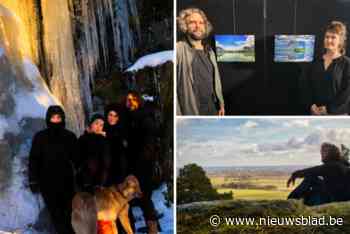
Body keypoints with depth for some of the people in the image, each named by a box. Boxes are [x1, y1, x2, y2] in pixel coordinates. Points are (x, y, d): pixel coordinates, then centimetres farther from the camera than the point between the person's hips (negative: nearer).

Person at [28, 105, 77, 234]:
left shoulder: (70, 136, 3)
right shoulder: (40, 137, -1)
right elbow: (34, 159, 1)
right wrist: (33, 180, -3)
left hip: (66, 180, 1)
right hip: (47, 181, -1)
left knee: (70, 210, -1)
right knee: (55, 212, 0)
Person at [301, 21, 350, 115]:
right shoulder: (316, 63, 11)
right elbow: (306, 86, 9)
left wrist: (329, 108, -14)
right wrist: (311, 105, -6)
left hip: (337, 114, -3)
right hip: (315, 113, 4)